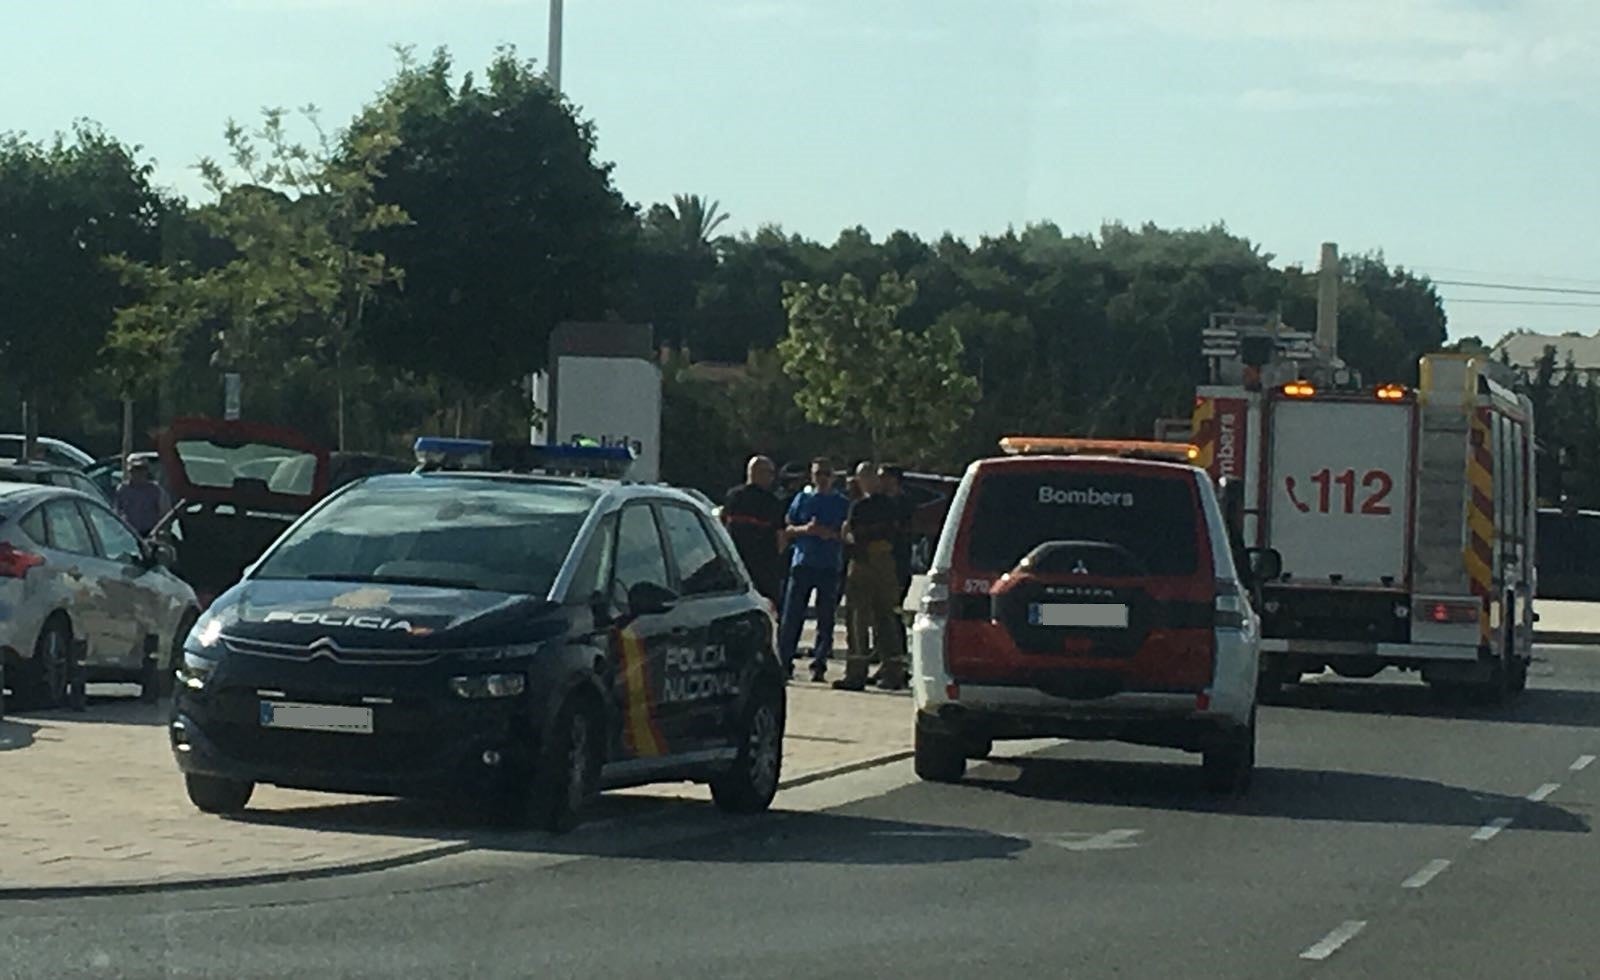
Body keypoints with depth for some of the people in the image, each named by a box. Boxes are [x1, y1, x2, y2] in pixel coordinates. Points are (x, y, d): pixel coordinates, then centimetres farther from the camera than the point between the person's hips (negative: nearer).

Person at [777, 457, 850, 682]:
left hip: (829, 566, 0)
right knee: (792, 616, -4)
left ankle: (819, 664, 3)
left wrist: (832, 534, -11)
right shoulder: (802, 498, 10)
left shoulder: (842, 504, 9)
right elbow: (787, 529, 9)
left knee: (825, 618, -1)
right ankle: (784, 661, 2)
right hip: (802, 562, 0)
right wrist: (805, 529, -9)